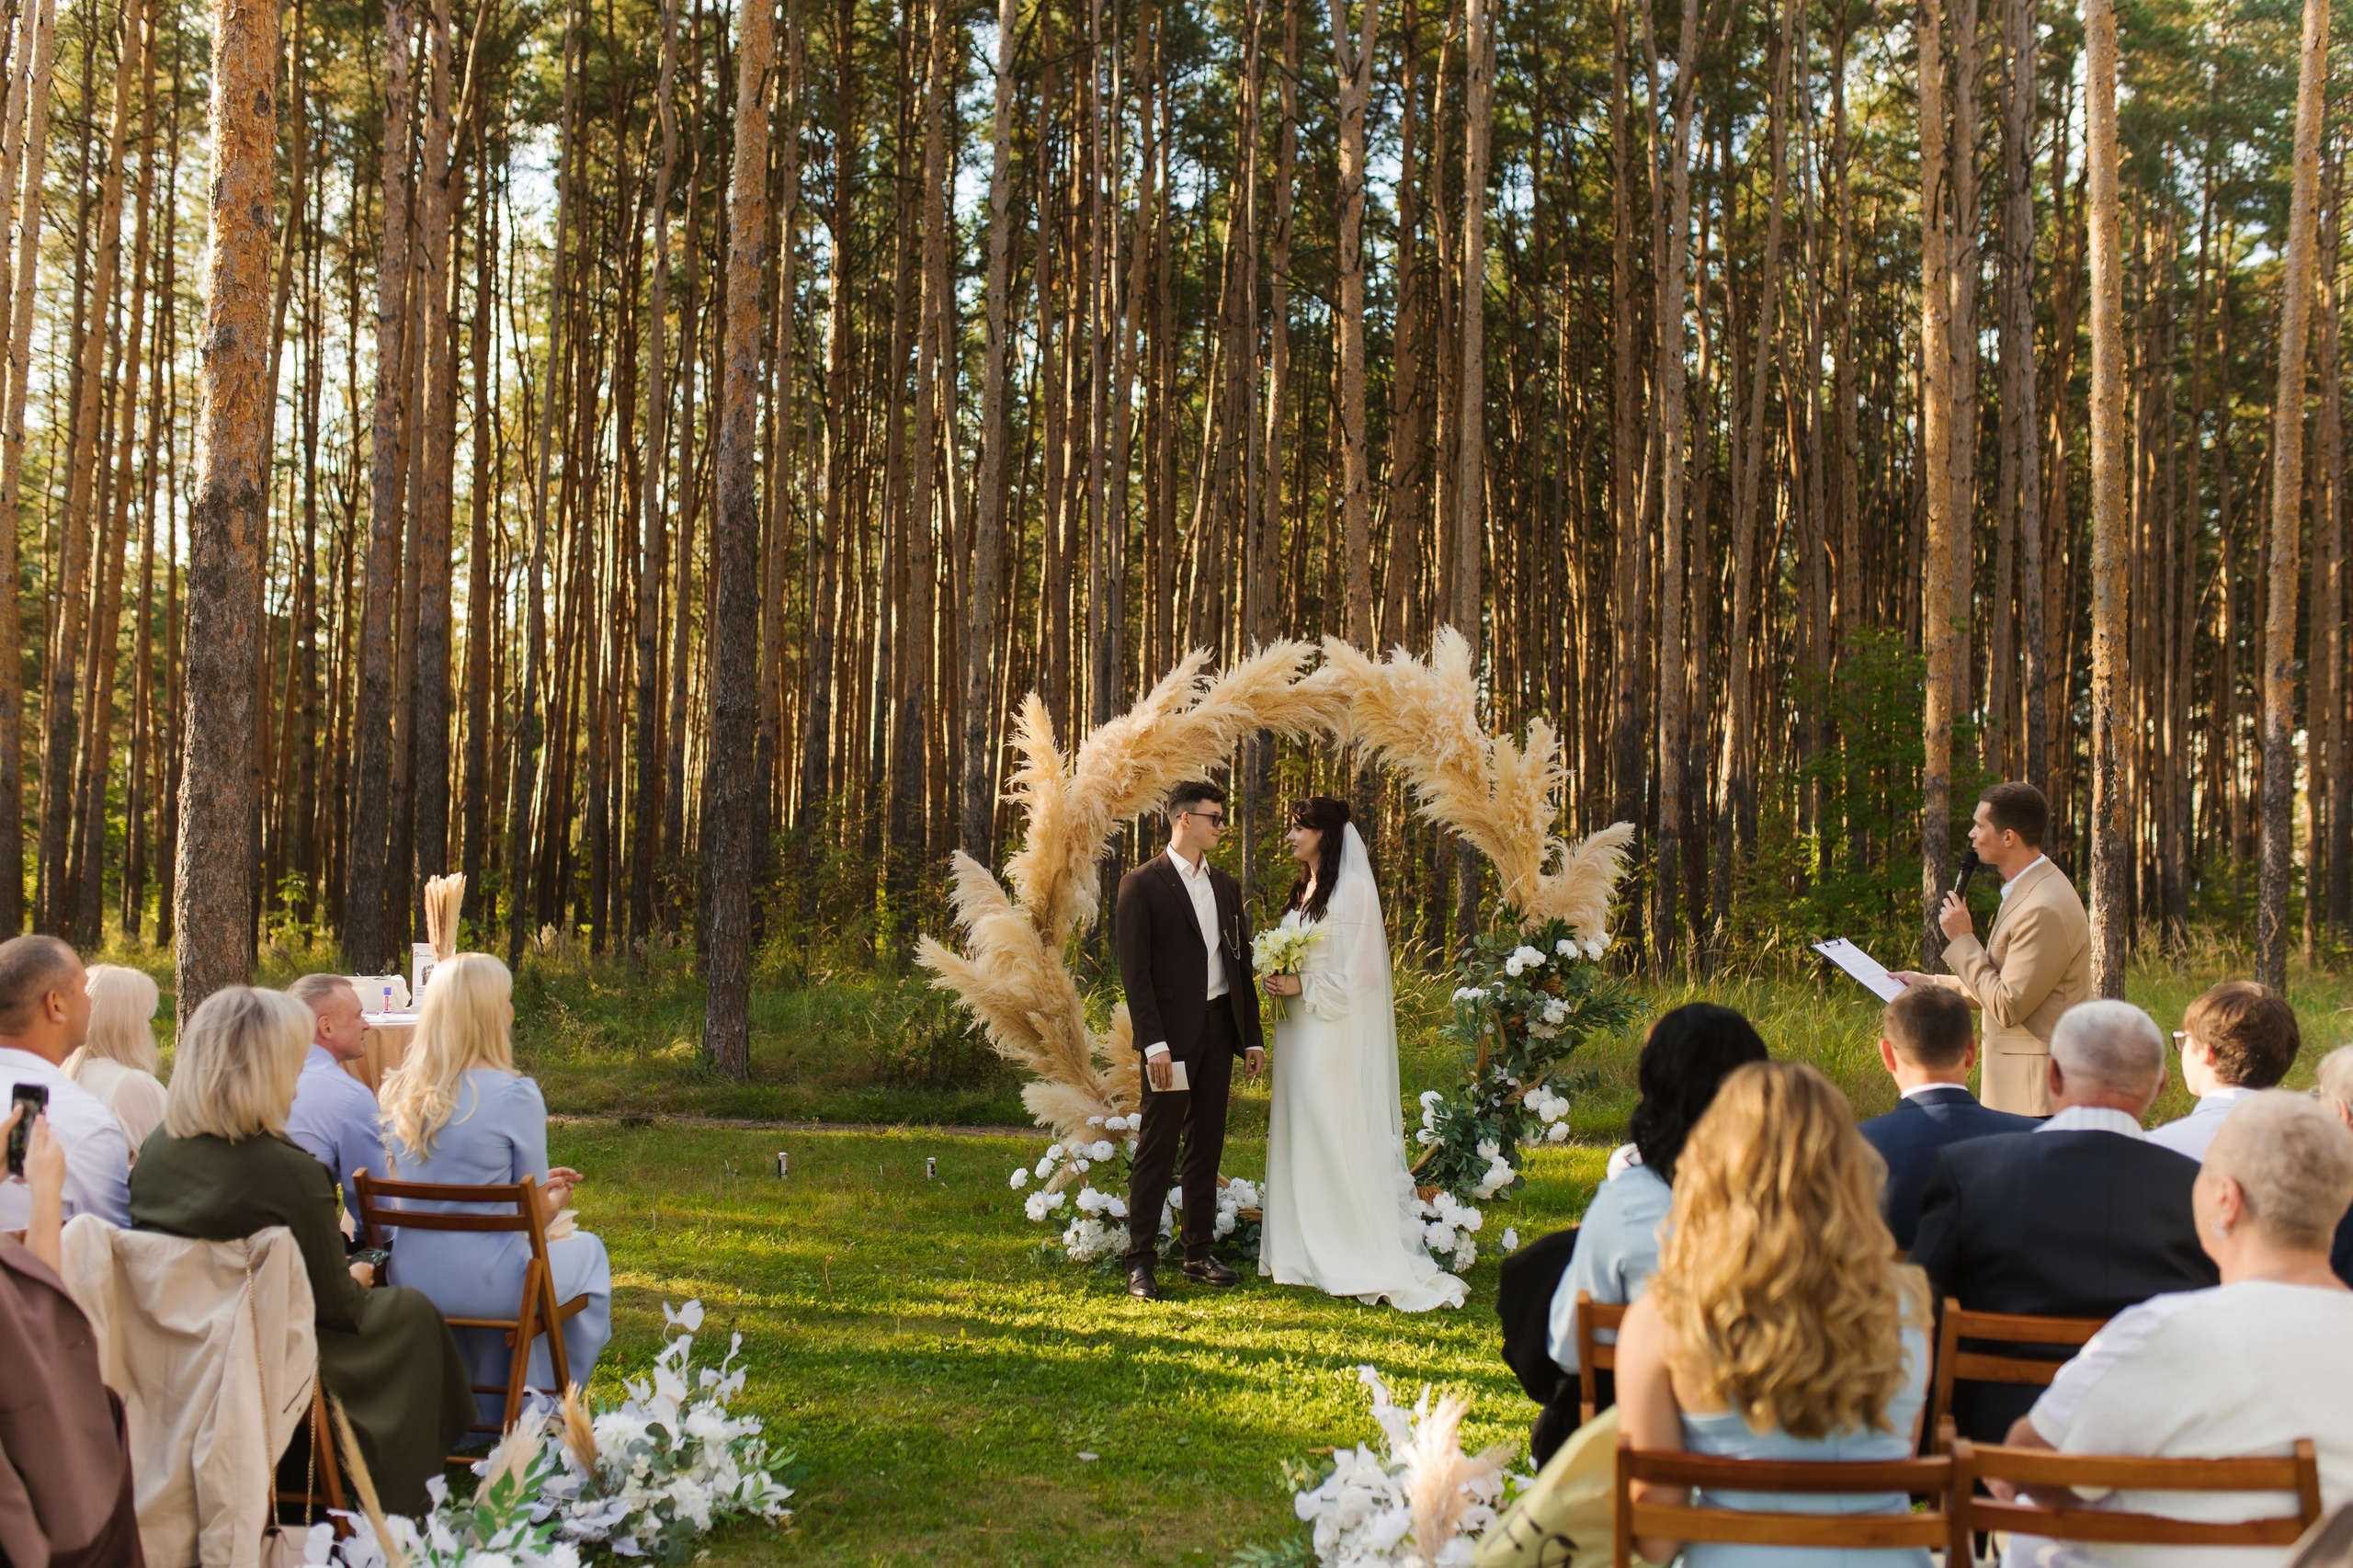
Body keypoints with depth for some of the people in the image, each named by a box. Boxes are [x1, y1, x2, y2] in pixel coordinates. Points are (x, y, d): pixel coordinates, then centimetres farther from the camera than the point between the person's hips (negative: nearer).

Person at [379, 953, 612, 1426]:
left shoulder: (400, 1091, 0)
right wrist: (557, 1198, 16)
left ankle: (489, 1415, 46)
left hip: (410, 1280, 6)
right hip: (484, 1284, -6)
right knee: (587, 1251, 25)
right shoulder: (515, 1095, -18)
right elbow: (538, 1213, -9)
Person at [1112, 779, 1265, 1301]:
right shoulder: (1142, 884, -4)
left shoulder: (1226, 887, 15)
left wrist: (1253, 1036, 12)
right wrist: (1153, 1042, -17)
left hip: (1219, 1030, 6)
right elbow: (1134, 971, -9)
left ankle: (1199, 1254, 17)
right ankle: (1140, 1262, 1)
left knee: (1207, 1145, 10)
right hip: (1172, 1033, -6)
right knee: (1157, 1149, -4)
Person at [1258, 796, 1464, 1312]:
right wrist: (1275, 979, 4)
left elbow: (1360, 974, -15)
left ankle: (1363, 1259, -1)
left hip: (1335, 1032, -9)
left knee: (1336, 1138, -7)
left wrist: (1302, 987, -15)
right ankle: (1306, 1252, 14)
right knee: (1299, 1136, 9)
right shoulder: (1304, 889, 15)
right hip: (1299, 1031, 9)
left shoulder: (1352, 889, -12)